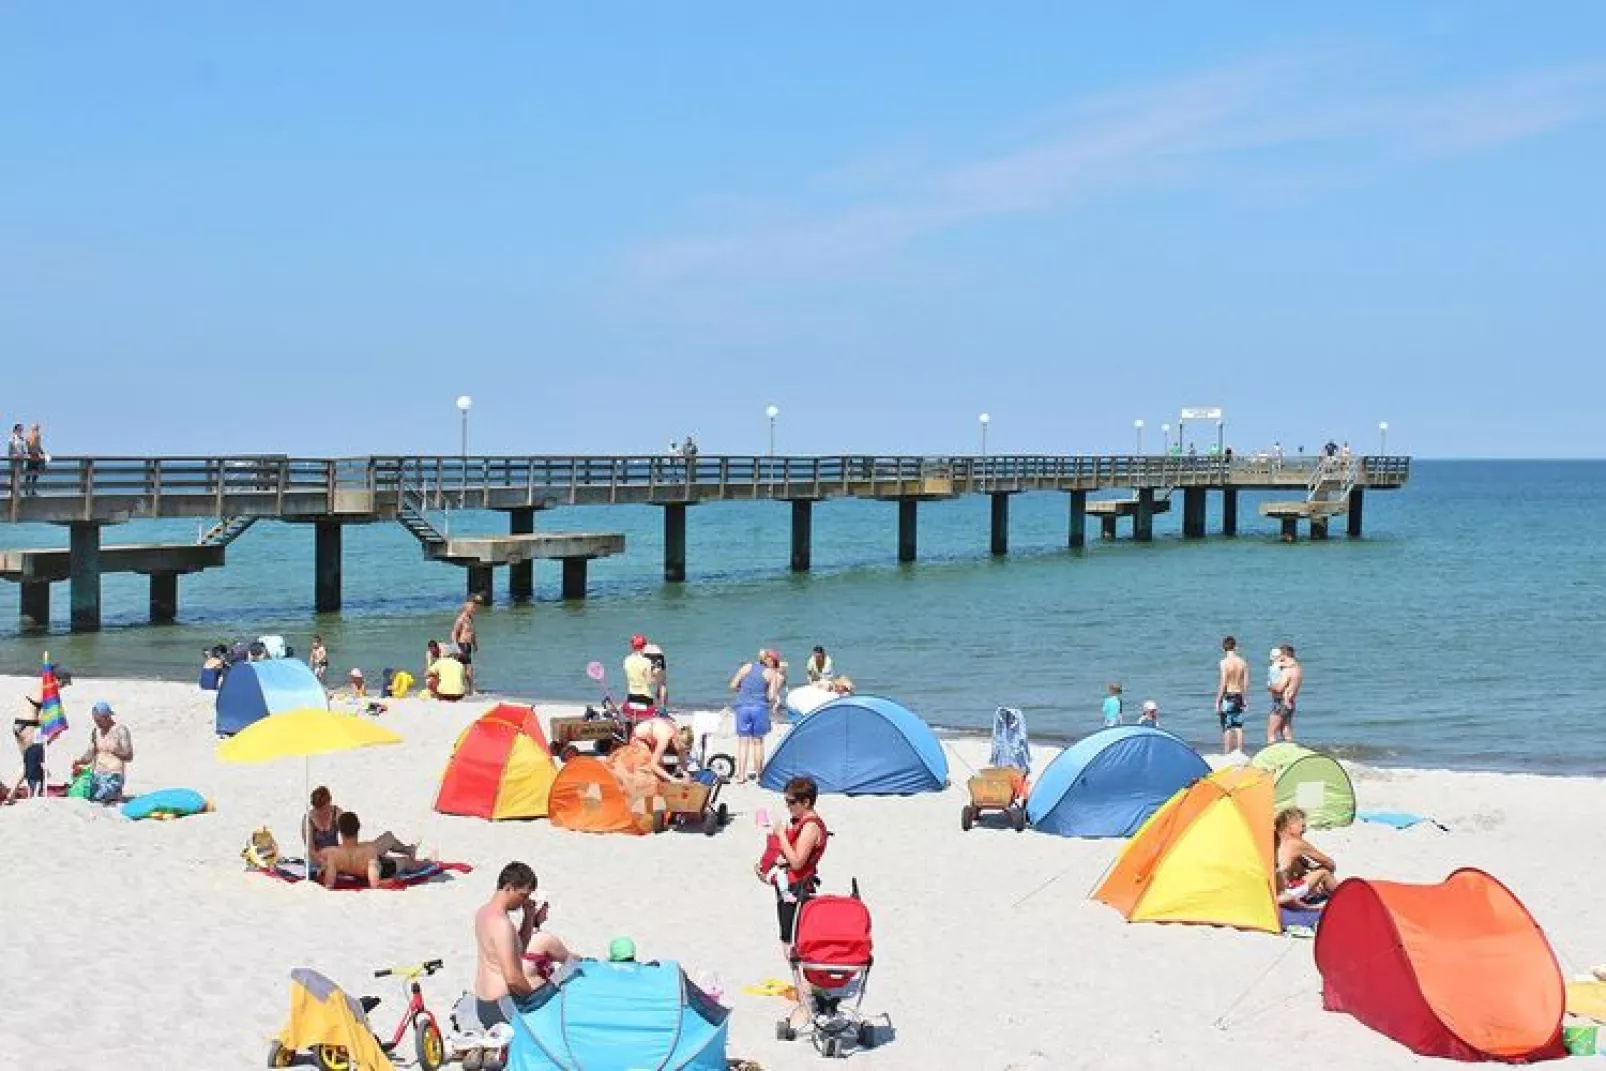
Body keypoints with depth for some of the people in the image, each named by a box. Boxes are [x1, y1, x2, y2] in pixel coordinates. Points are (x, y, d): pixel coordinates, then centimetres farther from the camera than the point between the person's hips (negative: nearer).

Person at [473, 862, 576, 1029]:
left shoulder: (484, 912, 7)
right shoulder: (501, 924, -21)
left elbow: (519, 949, 18)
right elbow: (512, 978, -27)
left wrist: (528, 917, 7)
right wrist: (535, 996, -11)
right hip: (502, 1007, -9)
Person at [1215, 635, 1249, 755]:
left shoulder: (1223, 663, -13)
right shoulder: (1242, 662, 3)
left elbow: (1223, 684, -15)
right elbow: (1246, 683, 6)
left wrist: (1217, 701, -10)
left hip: (1227, 697, -5)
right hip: (1239, 697, 5)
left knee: (1227, 728, -2)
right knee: (1238, 727, 10)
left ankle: (1227, 754, -1)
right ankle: (1239, 753, 12)